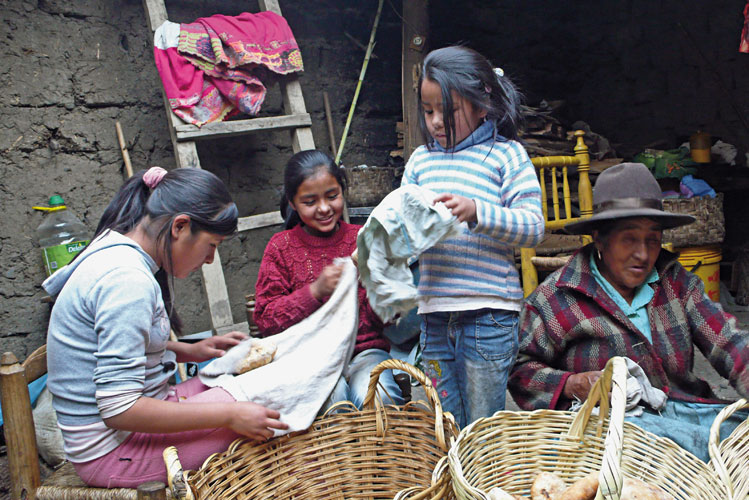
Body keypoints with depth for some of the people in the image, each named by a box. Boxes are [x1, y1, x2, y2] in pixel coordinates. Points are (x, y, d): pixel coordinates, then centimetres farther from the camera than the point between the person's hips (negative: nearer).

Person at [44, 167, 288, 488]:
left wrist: (189, 351, 7)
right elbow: (119, 410, -27)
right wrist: (229, 415, -24)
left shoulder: (116, 253, 5)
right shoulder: (128, 280, -26)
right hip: (112, 451, -10)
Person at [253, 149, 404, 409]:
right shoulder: (281, 247, 6)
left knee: (377, 398, -30)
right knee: (333, 399, -32)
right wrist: (315, 291, -14)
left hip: (365, 349, 1)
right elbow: (266, 320, -2)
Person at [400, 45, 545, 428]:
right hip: (434, 310, 5)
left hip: (488, 311, -4)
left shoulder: (506, 155, -1)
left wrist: (477, 213, -22)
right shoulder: (420, 160, 12)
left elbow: (533, 227, -9)